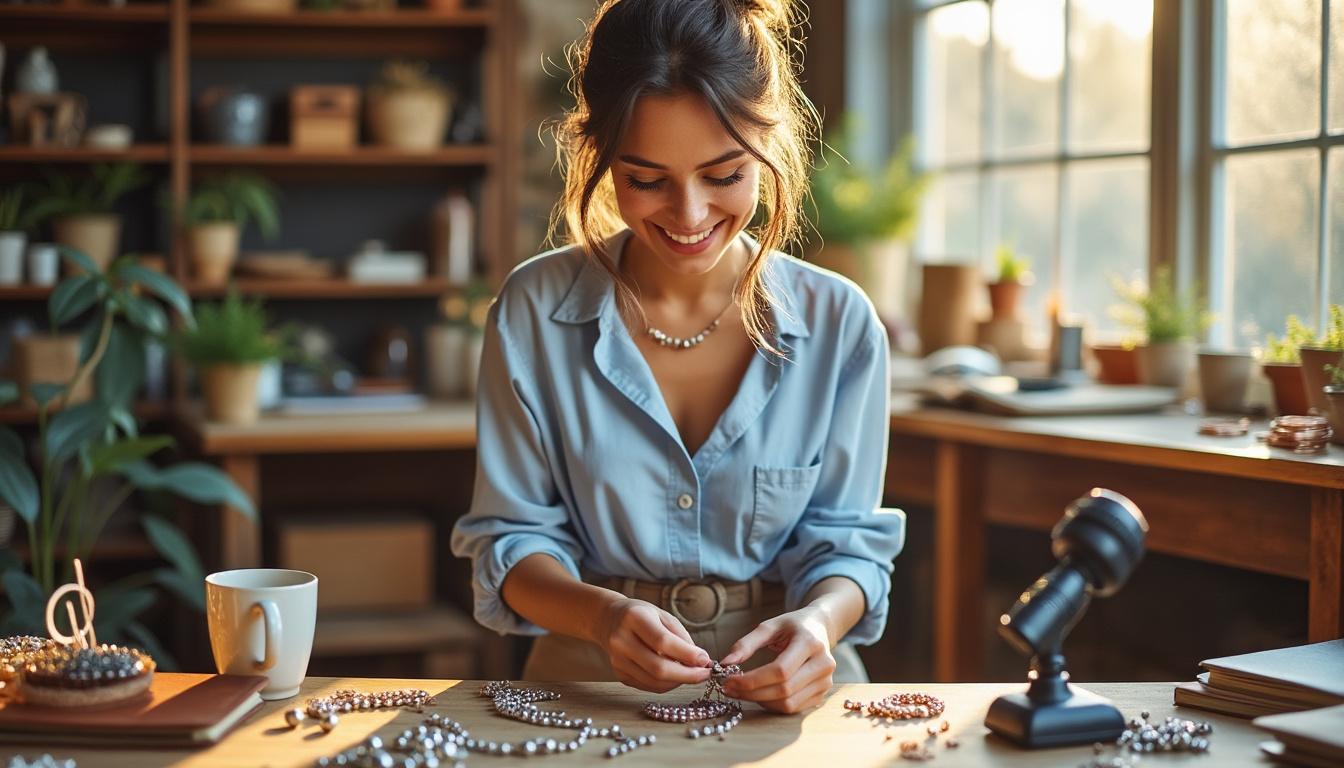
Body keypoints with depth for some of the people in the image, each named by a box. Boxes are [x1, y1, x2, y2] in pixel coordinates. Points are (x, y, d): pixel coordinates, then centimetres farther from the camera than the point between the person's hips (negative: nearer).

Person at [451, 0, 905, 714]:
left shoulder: (840, 323, -1)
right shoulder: (533, 311, -3)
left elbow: (847, 540, 4)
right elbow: (510, 535, 0)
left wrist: (820, 620, -19)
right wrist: (603, 615, -20)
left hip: (783, 694, 2)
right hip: (588, 679, -2)